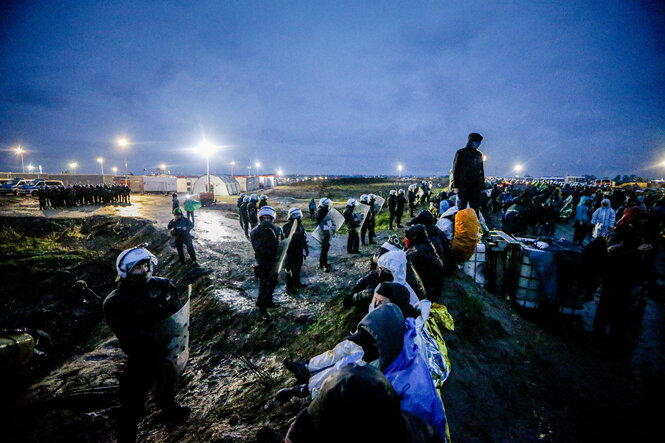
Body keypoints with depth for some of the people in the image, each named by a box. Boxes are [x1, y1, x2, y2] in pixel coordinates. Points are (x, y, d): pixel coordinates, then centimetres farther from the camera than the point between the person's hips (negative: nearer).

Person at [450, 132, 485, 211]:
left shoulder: (479, 154, 14)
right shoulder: (461, 153, 1)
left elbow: (481, 171, 18)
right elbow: (455, 169, -2)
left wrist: (482, 185, 11)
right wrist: (456, 186, -9)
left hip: (476, 186, 4)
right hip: (463, 185, -4)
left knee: (475, 208, 3)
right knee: (461, 208, -2)